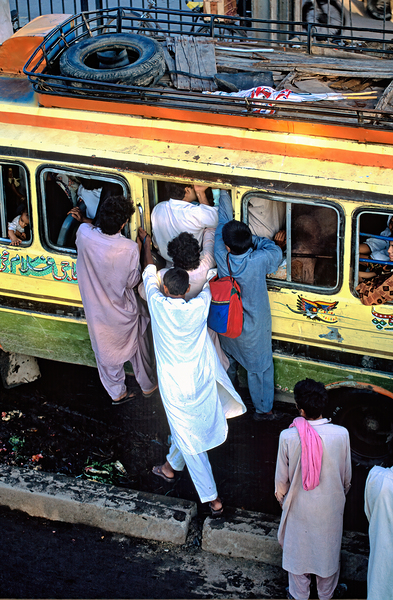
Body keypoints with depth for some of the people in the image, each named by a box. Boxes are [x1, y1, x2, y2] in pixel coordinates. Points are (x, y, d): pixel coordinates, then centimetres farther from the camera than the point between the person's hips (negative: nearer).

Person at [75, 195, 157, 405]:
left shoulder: (84, 234, -25)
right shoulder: (130, 249, -33)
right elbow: (132, 281, -16)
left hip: (97, 313, 3)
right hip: (124, 313, -3)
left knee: (106, 352, 26)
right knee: (137, 347, 26)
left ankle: (116, 393, 45)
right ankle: (147, 385, 48)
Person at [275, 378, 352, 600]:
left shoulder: (288, 437, -25)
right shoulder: (341, 434, -23)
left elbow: (282, 478, -10)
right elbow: (347, 476, -7)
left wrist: (281, 498, 11)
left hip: (300, 506, -1)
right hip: (331, 506, 1)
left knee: (298, 549, 22)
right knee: (329, 548, 24)